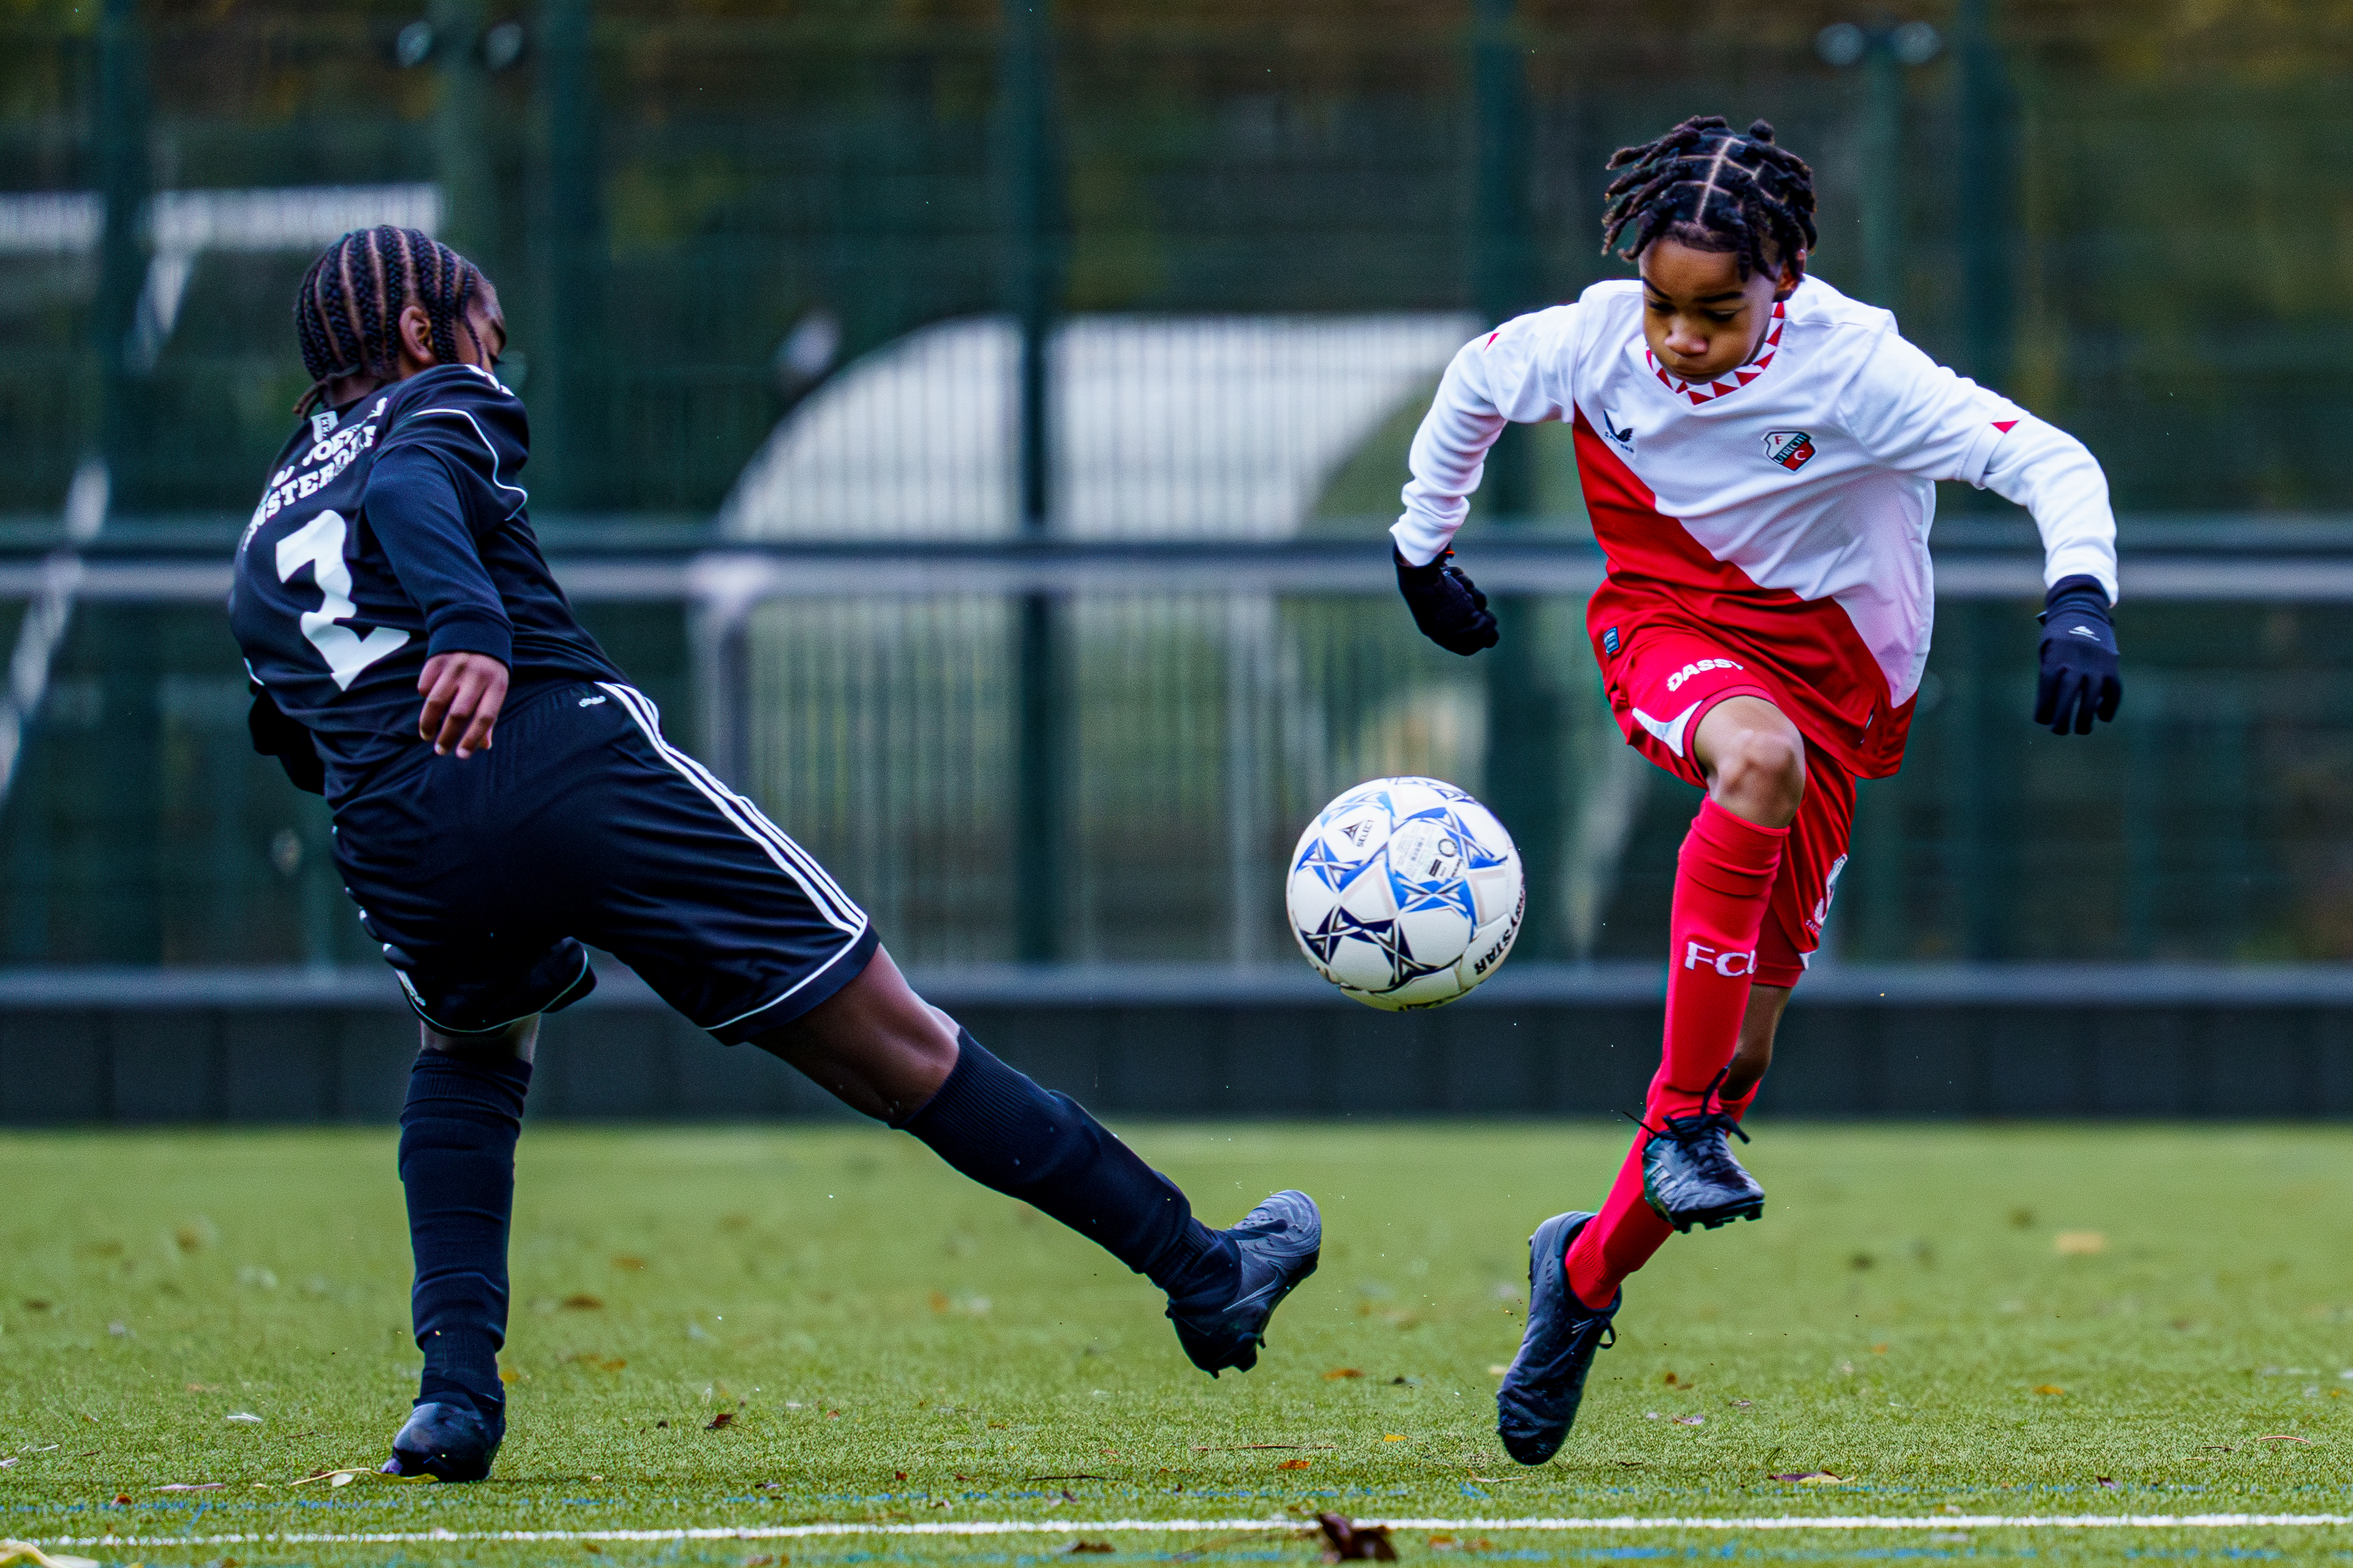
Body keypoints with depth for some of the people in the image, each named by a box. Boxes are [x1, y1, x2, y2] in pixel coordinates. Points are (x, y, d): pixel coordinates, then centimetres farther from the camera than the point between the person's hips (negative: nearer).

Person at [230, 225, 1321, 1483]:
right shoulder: (443, 404, 12)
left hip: (397, 849, 5)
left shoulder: (264, 538, 29)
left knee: (469, 1053, 37)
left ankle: (456, 1381, 16)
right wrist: (469, 629, -27)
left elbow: (299, 751, 23)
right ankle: (1202, 1275, 8)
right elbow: (406, 490, -12)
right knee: (906, 1049, 3)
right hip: (571, 759, -5)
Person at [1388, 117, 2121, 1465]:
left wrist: (2079, 606, -46)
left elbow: (2053, 463, -29)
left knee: (1742, 1041, -2)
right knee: (1760, 755, -39)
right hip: (1667, 632, 0)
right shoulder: (1595, 342, -14)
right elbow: (1474, 385, 9)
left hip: (1829, 672, 0)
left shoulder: (1852, 369, -23)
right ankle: (1679, 1122, -32)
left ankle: (1589, 1271, 23)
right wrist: (1425, 551, 18)